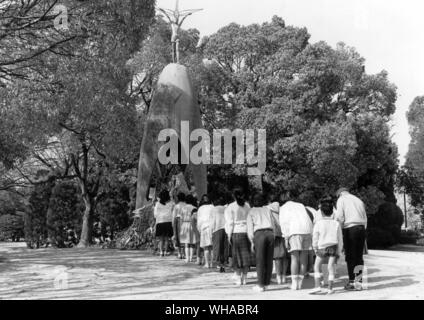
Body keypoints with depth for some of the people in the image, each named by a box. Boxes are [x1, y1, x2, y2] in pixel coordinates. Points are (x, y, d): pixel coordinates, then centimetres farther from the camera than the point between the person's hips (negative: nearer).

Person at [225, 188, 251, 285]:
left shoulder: (230, 207, -5)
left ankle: (238, 278, 4)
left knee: (237, 255, 3)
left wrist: (229, 235, -2)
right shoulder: (247, 206, 6)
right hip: (247, 231, 3)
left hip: (236, 232, -3)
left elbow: (230, 223, -7)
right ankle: (244, 277, 11)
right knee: (246, 255, 8)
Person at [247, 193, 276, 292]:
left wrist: (252, 242, 11)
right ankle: (266, 283, 14)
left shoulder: (251, 212, 14)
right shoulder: (267, 210, 22)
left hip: (259, 234, -3)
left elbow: (250, 229, 6)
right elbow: (273, 225, 16)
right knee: (269, 260, 9)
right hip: (270, 233, 3)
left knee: (260, 260, 0)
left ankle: (261, 285, -1)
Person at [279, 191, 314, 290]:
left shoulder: (283, 208, 15)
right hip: (307, 231, 4)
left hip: (295, 232, -3)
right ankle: (300, 283, 5)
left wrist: (286, 238, -3)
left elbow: (284, 223, 1)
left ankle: (294, 283, -7)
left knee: (294, 258, -1)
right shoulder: (300, 205, 28)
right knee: (303, 259, 5)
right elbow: (309, 220, 19)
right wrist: (312, 236, 15)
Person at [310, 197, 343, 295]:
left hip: (322, 247, -2)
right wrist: (339, 252, 13)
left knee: (317, 267, 9)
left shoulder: (318, 223, -5)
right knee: (331, 267, 5)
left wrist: (315, 248, 9)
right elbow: (340, 239, 5)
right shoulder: (336, 224, 2)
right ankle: (330, 288, 6)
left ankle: (318, 286, -1)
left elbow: (315, 237, -3)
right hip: (334, 247, 2)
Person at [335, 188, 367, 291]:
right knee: (359, 256, 6)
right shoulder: (359, 200, 24)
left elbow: (339, 217, -7)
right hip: (361, 228, 5)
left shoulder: (341, 199, 6)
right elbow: (365, 218, 19)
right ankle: (359, 282, 5)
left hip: (350, 229, -5)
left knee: (350, 256, -3)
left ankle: (352, 281, -5)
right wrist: (363, 230, 17)